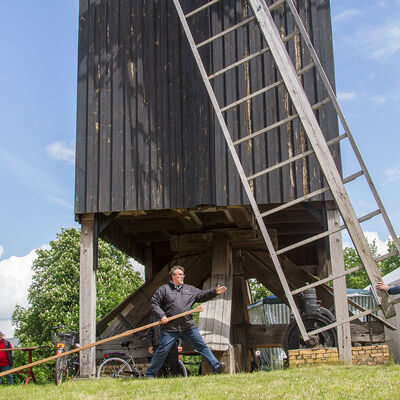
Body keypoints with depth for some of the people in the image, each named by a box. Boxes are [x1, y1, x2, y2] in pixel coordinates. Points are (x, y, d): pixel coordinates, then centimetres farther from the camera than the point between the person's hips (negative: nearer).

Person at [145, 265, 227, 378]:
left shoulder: (190, 289, 17)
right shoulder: (163, 289, 5)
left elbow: (202, 295, 13)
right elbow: (154, 304, 3)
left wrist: (215, 292, -2)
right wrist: (161, 315, -11)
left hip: (188, 327, 3)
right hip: (170, 328, -3)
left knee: (202, 346, -2)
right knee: (162, 351, 0)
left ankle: (216, 366, -1)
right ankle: (150, 374, 13)